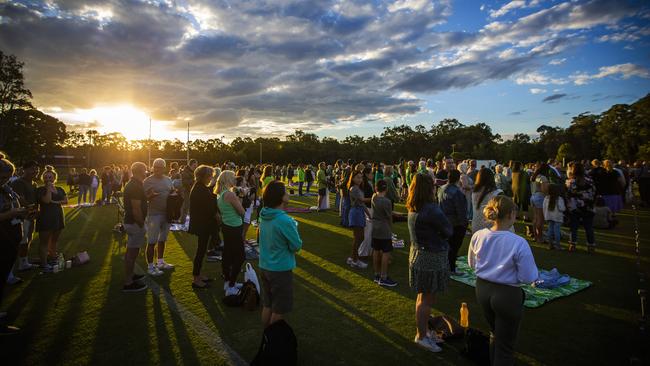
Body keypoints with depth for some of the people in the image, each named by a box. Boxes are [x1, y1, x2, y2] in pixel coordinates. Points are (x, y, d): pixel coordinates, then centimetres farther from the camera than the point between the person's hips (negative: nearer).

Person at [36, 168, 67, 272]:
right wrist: (49, 188, -15)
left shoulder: (60, 189, 11)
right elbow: (46, 200, -21)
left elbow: (66, 201, 5)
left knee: (54, 240, 16)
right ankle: (43, 263, 2)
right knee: (44, 241, -2)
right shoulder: (41, 190, -6)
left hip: (58, 217, 6)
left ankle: (53, 258, 29)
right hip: (45, 218, -5)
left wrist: (56, 202, -12)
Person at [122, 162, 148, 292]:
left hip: (130, 222, 11)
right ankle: (128, 283, 6)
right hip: (135, 223, -11)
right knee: (132, 252, -2)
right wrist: (142, 225, -19)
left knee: (131, 251, 21)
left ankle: (130, 275, 35)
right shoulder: (136, 187, -22)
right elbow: (136, 209, -24)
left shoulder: (132, 184, 11)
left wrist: (147, 197, 14)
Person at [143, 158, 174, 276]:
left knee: (162, 240, 18)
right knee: (152, 242, 0)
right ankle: (150, 267, 11)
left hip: (166, 213, 6)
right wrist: (151, 196, -30)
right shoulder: (147, 181, -8)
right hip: (154, 214, -6)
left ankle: (160, 262, 32)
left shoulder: (168, 179, 8)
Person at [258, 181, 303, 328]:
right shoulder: (284, 220, -26)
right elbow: (297, 246, -16)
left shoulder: (263, 215, -2)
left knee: (267, 305, 22)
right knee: (279, 310, 10)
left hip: (264, 266, 8)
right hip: (280, 269, -8)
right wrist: (294, 226, -1)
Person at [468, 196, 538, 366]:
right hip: (507, 294, -5)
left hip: (482, 289, 5)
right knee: (505, 345, 16)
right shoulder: (519, 243, -25)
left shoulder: (477, 236, -11)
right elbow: (528, 278, -16)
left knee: (495, 334, 30)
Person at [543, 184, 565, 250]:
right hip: (557, 217, -4)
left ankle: (550, 244, 14)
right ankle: (557, 244, 4)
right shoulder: (559, 199, -13)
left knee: (550, 229, 9)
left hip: (549, 217, 4)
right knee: (556, 230, 0)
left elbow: (544, 208, 4)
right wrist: (565, 208, 7)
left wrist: (546, 217, 12)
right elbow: (561, 208, -17)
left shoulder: (546, 198, 1)